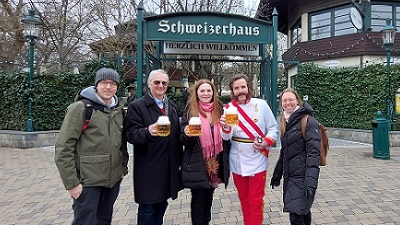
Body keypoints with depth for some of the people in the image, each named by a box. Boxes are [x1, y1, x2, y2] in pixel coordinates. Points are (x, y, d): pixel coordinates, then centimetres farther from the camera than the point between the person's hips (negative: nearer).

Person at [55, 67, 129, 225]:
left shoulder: (118, 110, 7)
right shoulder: (80, 107, -10)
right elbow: (63, 149, -13)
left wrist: (123, 167, 12)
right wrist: (71, 182, -14)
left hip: (114, 179, 6)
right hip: (88, 181, -5)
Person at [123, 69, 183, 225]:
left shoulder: (171, 106, 14)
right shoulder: (137, 106, -6)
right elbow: (130, 134, -14)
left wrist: (179, 160, 17)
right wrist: (148, 132, -34)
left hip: (169, 167, 6)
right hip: (148, 169, -6)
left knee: (161, 204, 17)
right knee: (147, 208, 3)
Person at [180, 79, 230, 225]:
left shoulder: (219, 110, 4)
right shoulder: (190, 112, -5)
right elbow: (184, 141, -5)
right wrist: (188, 135, -27)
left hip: (215, 163, 4)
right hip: (197, 165, -3)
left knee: (209, 197, 17)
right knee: (198, 199, 5)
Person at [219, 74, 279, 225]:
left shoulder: (261, 105, -5)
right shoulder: (228, 109, -2)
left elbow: (273, 128, 1)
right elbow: (226, 137, -10)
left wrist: (266, 142, -16)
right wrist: (225, 127, -32)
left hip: (257, 161, -2)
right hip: (237, 162, 2)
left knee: (256, 202, 3)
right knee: (244, 200, 18)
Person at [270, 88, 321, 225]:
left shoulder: (308, 122, -12)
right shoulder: (286, 122, 12)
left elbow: (313, 154, -19)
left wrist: (311, 182, -26)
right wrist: (277, 174, 20)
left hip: (302, 176, -7)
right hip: (289, 176, 7)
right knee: (303, 211, 18)